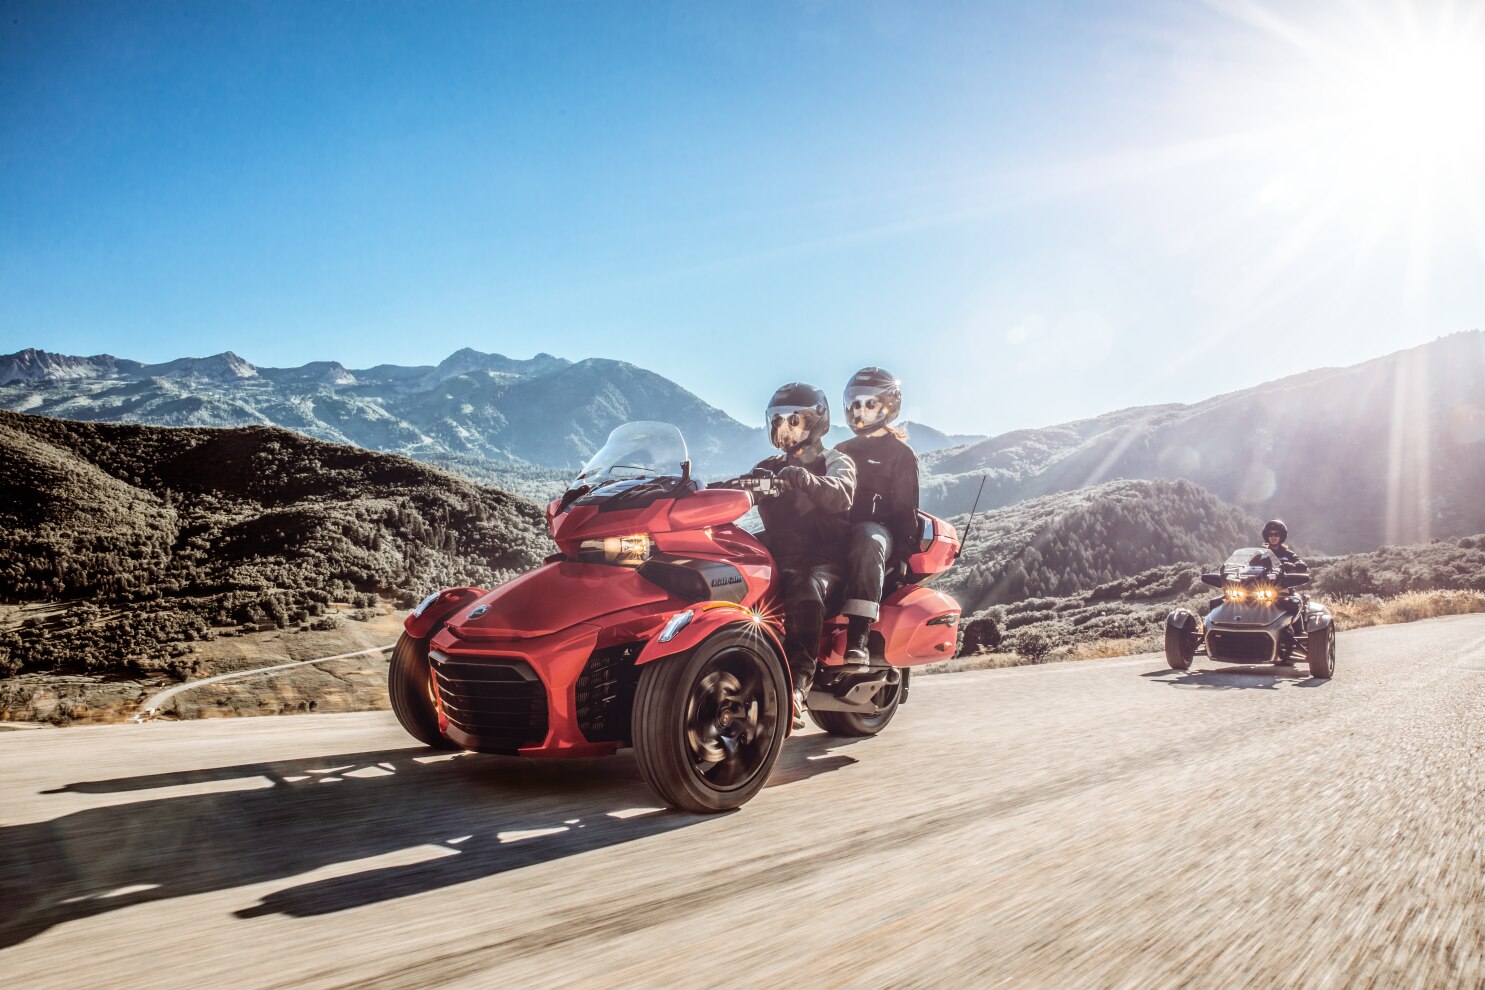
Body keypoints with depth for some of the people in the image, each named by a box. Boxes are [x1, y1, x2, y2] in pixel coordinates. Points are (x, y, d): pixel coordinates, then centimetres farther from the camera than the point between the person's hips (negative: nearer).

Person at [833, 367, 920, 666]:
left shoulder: (900, 453, 10)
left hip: (876, 527, -6)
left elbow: (905, 507, 0)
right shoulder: (841, 451, 28)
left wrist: (903, 552, -14)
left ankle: (858, 637, -51)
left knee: (867, 541, -42)